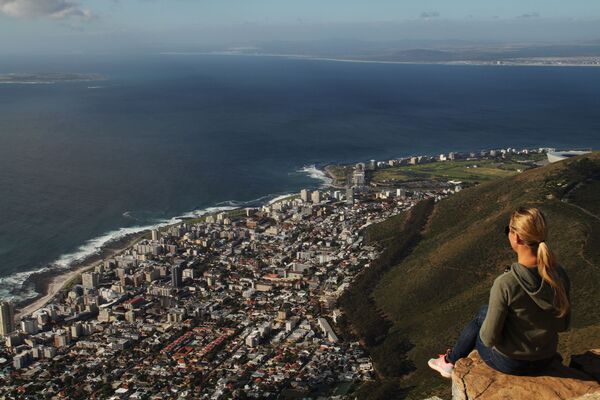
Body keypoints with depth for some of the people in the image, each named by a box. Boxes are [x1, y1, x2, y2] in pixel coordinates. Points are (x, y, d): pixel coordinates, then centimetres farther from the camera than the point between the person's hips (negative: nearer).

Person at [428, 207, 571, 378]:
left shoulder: (505, 284, -31)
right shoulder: (560, 276, -14)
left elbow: (489, 338, -22)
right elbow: (563, 325, 0)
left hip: (511, 363, -4)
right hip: (547, 358, 5)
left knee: (481, 317, 25)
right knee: (484, 311, 26)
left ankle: (451, 360, 47)